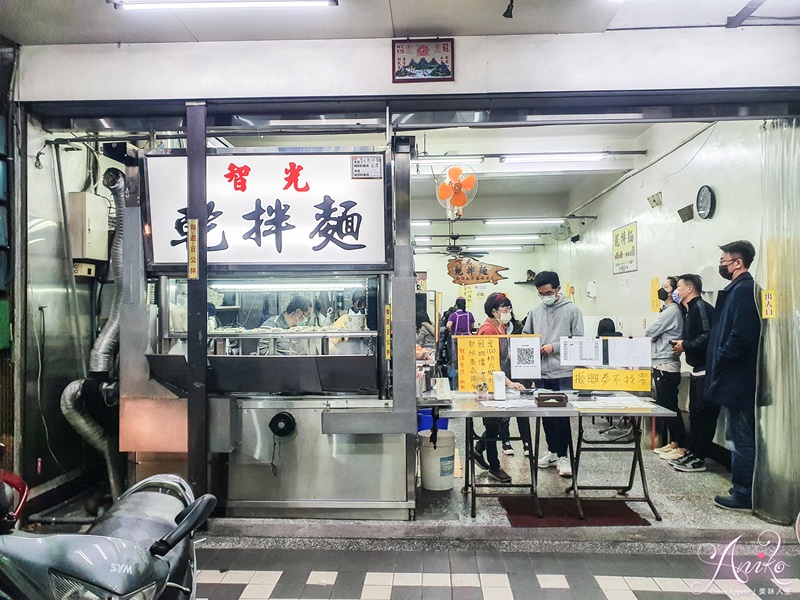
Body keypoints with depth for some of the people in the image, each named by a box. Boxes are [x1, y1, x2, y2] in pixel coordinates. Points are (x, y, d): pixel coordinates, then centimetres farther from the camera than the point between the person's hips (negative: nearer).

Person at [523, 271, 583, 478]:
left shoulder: (571, 310, -2)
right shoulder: (535, 312, 9)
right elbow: (525, 337, 16)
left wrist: (555, 347, -13)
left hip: (563, 373, -4)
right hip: (541, 373, 4)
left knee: (562, 416, 0)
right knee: (546, 415, 14)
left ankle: (563, 456, 14)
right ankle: (552, 451, 29)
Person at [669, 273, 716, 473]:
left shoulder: (701, 307, -13)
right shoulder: (690, 310, 16)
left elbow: (708, 336, -25)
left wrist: (685, 345, -15)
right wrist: (681, 346, 0)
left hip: (706, 370, -10)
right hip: (697, 369, 10)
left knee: (704, 413, -3)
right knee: (695, 412, 14)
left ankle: (699, 458, 4)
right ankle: (691, 452, 22)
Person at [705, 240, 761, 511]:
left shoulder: (742, 290, -17)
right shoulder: (739, 288, 13)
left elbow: (741, 335, -25)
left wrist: (719, 359, -13)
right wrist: (717, 361, 11)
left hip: (737, 378, -10)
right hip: (737, 378, 10)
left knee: (741, 438, 0)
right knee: (739, 436, 17)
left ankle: (743, 495, 11)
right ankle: (742, 490, 29)